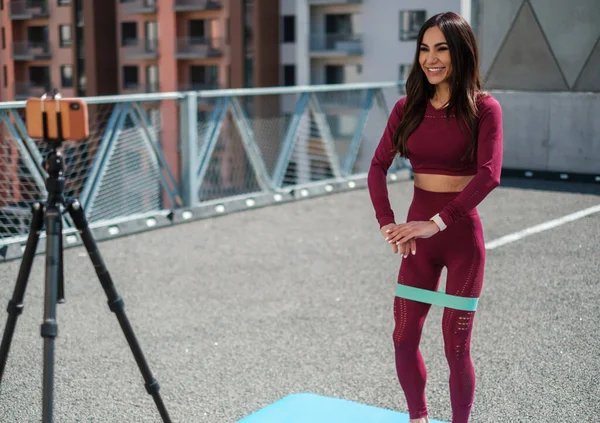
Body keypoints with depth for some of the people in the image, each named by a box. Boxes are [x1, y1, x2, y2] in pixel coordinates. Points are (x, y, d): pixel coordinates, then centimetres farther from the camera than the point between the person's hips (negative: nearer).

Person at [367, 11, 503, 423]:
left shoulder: (483, 108, -8)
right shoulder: (407, 108, 4)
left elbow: (488, 175, -20)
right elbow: (379, 166, -1)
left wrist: (437, 222, -28)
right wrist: (388, 223, -16)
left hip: (463, 236, -4)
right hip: (418, 236, 4)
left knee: (456, 345, 4)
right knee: (404, 338, 10)